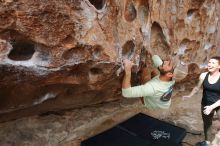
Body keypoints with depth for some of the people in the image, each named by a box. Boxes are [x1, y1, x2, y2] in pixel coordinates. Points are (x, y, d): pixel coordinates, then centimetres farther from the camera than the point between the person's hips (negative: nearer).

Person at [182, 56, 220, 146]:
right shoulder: (203, 75, -9)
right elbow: (197, 88, 9)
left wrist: (212, 107, -26)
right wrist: (189, 96, 14)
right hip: (206, 104, 4)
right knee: (207, 124, 21)